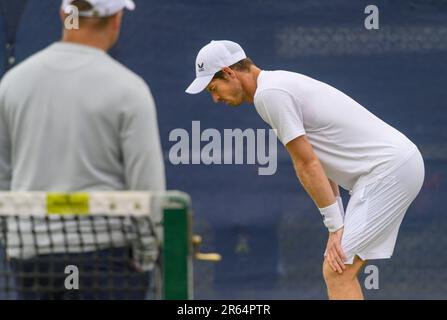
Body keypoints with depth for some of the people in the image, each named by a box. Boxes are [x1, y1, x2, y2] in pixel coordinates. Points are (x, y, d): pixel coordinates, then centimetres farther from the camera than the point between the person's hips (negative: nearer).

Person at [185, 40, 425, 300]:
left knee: (337, 272, -13)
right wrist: (338, 226, 15)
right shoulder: (281, 83, 19)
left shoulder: (268, 94, -13)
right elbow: (317, 162, 20)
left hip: (389, 168, -10)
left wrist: (335, 226, -10)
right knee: (343, 272, 10)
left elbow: (307, 164, -14)